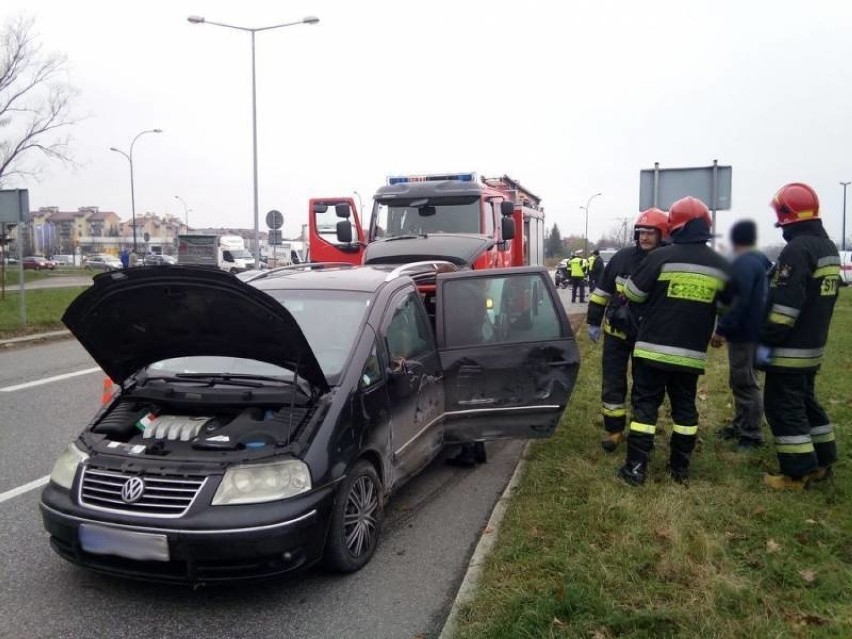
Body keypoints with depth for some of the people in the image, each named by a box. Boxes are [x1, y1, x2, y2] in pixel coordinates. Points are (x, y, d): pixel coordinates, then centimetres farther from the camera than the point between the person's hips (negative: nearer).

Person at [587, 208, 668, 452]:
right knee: (612, 382, 5)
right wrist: (594, 322, 3)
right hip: (616, 332, 1)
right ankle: (613, 430, 17)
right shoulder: (623, 257, -5)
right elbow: (602, 290, 3)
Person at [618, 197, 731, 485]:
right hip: (692, 353, 4)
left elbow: (632, 293, -3)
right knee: (685, 406, 15)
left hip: (653, 349, -4)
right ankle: (680, 467, 22)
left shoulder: (661, 257, -11)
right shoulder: (721, 266, 4)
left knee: (645, 404, 4)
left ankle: (636, 467, 4)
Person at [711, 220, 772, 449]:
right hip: (756, 330, 10)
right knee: (740, 381, 18)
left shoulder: (742, 264, -18)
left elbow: (739, 302, -25)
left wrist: (721, 330, -22)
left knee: (745, 383, -3)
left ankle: (751, 435, 3)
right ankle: (740, 426, 28)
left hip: (744, 334, -10)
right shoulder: (762, 261, 13)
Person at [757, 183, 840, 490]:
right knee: (805, 400, 21)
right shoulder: (829, 248, 12)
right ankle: (822, 461, 29)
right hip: (813, 345, 10)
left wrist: (766, 341, -20)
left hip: (789, 348, -10)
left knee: (783, 407, -1)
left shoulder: (797, 249, -20)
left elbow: (785, 304, -25)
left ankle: (797, 472, 4)